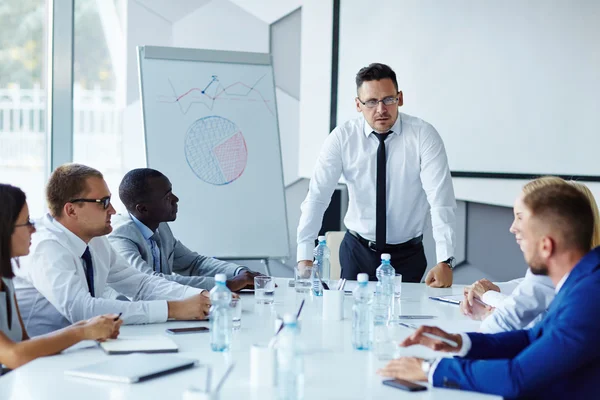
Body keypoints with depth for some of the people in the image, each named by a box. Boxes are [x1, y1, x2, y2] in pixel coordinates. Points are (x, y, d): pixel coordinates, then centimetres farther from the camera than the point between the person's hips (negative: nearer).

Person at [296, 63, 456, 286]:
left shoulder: (423, 136, -13)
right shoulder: (342, 138, -9)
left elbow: (441, 200, -20)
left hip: (408, 255, -1)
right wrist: (304, 259, -22)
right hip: (357, 251, 1)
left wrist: (445, 262, -31)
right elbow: (317, 196, -13)